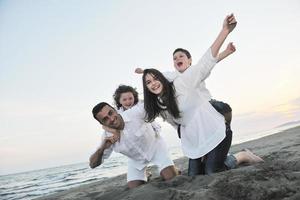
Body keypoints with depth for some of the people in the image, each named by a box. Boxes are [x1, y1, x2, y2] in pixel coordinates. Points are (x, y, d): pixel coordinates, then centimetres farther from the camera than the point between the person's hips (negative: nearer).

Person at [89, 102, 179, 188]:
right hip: (136, 159, 3)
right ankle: (145, 178, 28)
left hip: (155, 145, -2)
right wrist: (102, 148, -37)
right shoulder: (107, 137, -23)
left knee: (171, 177, -15)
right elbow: (93, 164, -18)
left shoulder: (135, 112, -33)